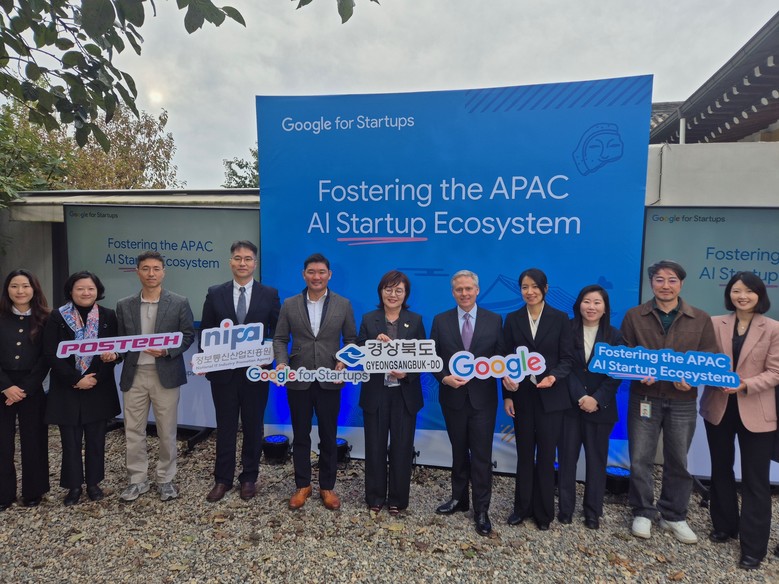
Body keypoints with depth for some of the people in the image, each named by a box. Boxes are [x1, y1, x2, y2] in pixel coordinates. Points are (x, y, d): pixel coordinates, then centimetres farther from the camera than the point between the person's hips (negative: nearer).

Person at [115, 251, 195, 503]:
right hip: (134, 375, 3)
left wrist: (167, 350, -17)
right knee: (133, 431, 8)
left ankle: (166, 479, 21)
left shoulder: (179, 303, 0)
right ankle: (137, 480, 23)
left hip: (166, 374, -2)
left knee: (167, 431, 6)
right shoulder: (124, 305, 8)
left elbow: (188, 336, -2)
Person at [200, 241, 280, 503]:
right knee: (225, 427, 11)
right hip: (223, 372, 1)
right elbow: (206, 332, 6)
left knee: (253, 427, 11)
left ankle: (249, 478, 27)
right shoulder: (215, 294, 3)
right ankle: (222, 479, 26)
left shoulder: (269, 294, 0)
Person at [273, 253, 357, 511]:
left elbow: (351, 339, 3)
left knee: (328, 436, 10)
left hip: (329, 382, 0)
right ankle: (302, 485, 28)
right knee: (300, 436, 12)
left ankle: (327, 486, 26)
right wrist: (282, 362, -14)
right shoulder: (289, 305, 2)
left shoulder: (343, 304, 0)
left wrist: (344, 361, -13)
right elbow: (280, 339, 3)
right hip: (298, 381, 1)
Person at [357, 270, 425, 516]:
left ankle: (397, 499, 26)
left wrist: (407, 373, -18)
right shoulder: (369, 319, 2)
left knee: (402, 448, 9)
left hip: (404, 394, 0)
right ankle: (375, 497, 27)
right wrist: (375, 342, -21)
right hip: (375, 394, 0)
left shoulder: (415, 321, 2)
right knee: (375, 447, 9)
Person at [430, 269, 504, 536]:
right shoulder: (440, 321, 1)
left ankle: (481, 510, 16)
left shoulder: (494, 320, -1)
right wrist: (444, 377, -14)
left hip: (482, 398, -1)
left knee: (481, 455, 2)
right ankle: (459, 498, 35)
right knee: (459, 452, 17)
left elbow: (501, 357, 1)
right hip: (453, 397, 2)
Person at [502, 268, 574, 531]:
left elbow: (567, 358, -2)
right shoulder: (513, 319, 3)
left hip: (550, 396, -1)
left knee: (546, 454, 7)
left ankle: (543, 511, 22)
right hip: (522, 395, 1)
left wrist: (554, 377, -22)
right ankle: (522, 507, 24)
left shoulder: (560, 318, -1)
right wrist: (507, 395, -2)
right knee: (524, 453, 10)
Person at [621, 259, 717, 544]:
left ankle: (674, 516, 30)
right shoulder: (634, 316, 2)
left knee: (678, 461, 12)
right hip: (644, 397, -1)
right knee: (640, 459, 5)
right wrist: (638, 373, -17)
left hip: (683, 400, 1)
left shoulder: (701, 319, 4)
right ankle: (643, 513, 23)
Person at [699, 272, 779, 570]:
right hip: (718, 408, 3)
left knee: (755, 479, 3)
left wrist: (746, 385, -21)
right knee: (721, 470, 16)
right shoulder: (715, 323, 1)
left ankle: (753, 546, 14)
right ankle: (725, 526, 35)